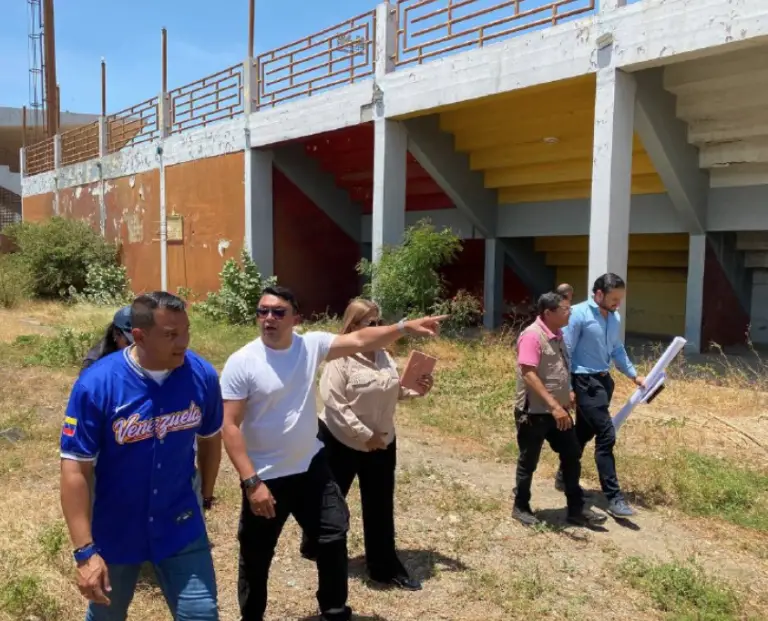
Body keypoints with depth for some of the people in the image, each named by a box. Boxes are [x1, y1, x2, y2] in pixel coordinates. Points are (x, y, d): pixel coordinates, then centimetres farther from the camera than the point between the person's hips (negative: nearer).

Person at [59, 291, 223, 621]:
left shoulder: (202, 375, -14)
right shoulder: (95, 385, -22)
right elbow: (75, 470, -19)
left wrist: (205, 494, 16)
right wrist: (85, 551, -21)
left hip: (181, 527, 1)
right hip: (114, 531, -1)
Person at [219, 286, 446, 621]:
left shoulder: (310, 344, -5)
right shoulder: (241, 363, -17)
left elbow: (358, 340, -6)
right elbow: (230, 427, -18)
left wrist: (404, 327, -18)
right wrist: (251, 482, -22)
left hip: (311, 465, 4)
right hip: (266, 477, -4)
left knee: (333, 538, 14)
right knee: (256, 559, 12)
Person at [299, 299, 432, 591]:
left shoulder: (383, 355, 4)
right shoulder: (339, 359, -20)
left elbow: (393, 392, 13)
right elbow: (335, 406, -25)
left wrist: (416, 389, -5)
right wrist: (365, 436, -26)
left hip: (383, 442, 7)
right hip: (341, 442, -6)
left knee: (380, 505, 12)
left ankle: (385, 567, 23)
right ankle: (313, 545, 40)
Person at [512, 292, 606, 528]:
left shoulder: (556, 334, 8)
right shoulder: (532, 336, -20)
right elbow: (529, 375, -28)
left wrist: (566, 394, 26)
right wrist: (554, 405, -31)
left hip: (558, 410, 9)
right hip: (534, 412, -9)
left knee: (572, 456, 11)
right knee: (528, 462, 6)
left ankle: (576, 509, 22)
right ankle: (521, 507, 24)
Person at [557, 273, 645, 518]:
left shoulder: (615, 318, 9)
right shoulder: (579, 314, -15)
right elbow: (566, 352, -15)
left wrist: (634, 375, 21)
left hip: (604, 380, 8)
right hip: (585, 381, -8)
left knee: (584, 432, 17)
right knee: (606, 435, -11)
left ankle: (564, 476, 36)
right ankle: (614, 497, -5)